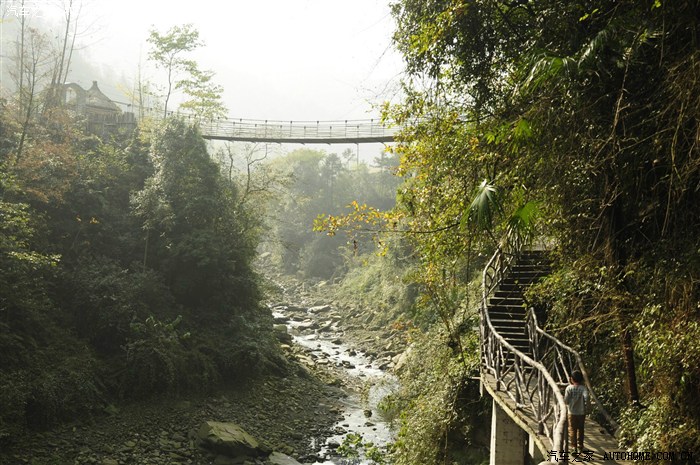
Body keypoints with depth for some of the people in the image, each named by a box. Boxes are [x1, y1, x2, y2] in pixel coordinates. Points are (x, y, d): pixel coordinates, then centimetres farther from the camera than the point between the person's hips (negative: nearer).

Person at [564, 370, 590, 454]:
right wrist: (586, 406, -9)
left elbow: (566, 400, -10)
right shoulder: (583, 388, -7)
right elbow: (587, 397, -25)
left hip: (572, 412, -1)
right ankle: (580, 447, 25)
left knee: (572, 430, 5)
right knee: (580, 430, 16)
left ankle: (574, 446, -2)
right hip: (581, 412, 1)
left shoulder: (569, 388, -8)